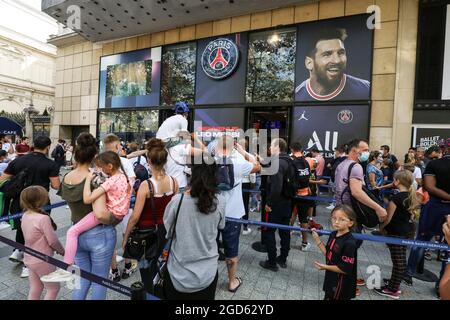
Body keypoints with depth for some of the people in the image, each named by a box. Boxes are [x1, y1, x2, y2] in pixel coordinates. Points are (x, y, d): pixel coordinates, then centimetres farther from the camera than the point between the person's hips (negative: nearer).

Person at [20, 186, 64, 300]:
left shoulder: (25, 216, -3)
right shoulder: (43, 218, -27)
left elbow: (31, 237, 6)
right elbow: (53, 241, -20)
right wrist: (62, 251, -1)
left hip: (29, 259, 7)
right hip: (42, 261, -7)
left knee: (35, 290, 21)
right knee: (53, 288, 12)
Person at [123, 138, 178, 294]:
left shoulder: (146, 185, -23)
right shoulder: (173, 181, -9)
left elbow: (135, 217, -19)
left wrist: (125, 237, -5)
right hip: (164, 230, 5)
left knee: (145, 267, 18)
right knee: (153, 262, 29)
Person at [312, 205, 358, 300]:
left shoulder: (349, 243, -28)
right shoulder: (333, 235, -4)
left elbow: (345, 269, -25)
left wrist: (325, 267, -19)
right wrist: (317, 240, -2)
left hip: (342, 285, -7)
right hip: (331, 279, 7)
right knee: (328, 297, 25)